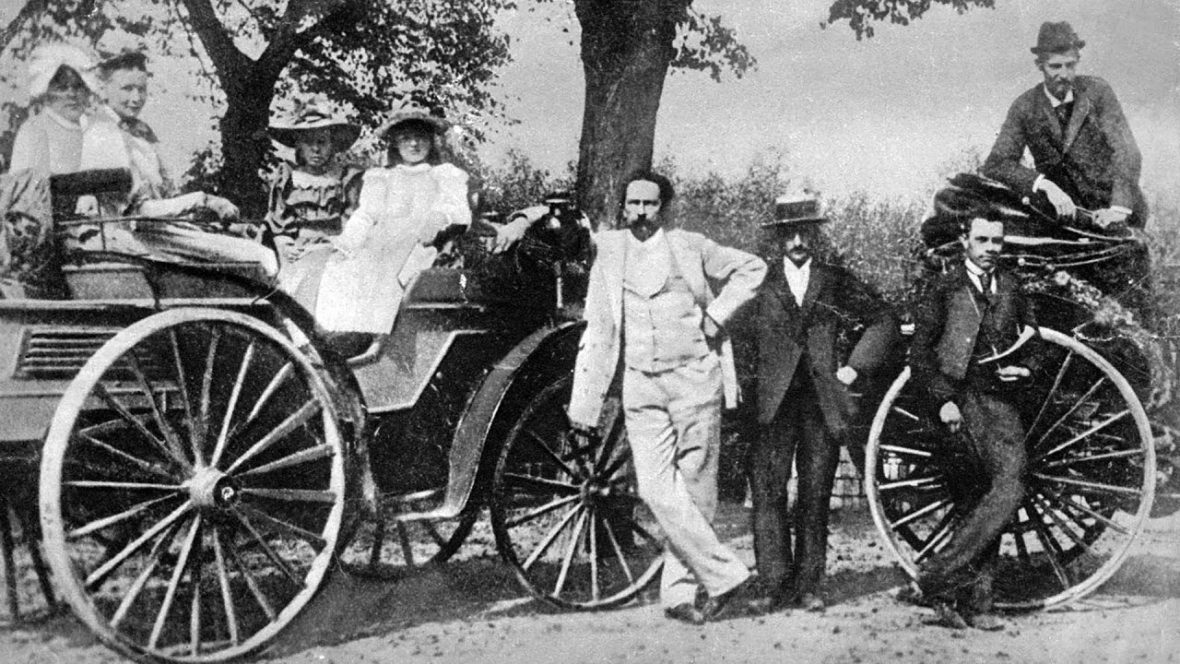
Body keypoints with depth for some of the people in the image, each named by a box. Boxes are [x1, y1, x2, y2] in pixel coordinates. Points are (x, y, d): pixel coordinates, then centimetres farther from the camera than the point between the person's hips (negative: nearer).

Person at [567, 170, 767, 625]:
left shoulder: (689, 247, 2)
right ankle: (724, 575, -1)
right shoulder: (609, 255, 8)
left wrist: (716, 314, 0)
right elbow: (597, 334, 10)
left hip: (695, 381, -2)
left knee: (694, 492, 2)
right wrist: (584, 403, 7)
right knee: (657, 492, -10)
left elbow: (751, 268, 14)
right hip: (641, 389, 2)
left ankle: (679, 592, 12)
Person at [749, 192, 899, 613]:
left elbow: (883, 321, 18)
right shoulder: (759, 280, 6)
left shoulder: (835, 282, 12)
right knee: (768, 492, -8)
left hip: (822, 403, 2)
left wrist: (854, 368, 9)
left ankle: (807, 587, 9)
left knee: (815, 496, 2)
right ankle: (776, 586, -3)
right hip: (772, 403, -2)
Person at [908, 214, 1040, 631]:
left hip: (1003, 400, 5)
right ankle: (940, 574, -17)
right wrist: (943, 400, -10)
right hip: (963, 397, -5)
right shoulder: (944, 289, 5)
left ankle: (973, 603, 2)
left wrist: (1025, 369, 8)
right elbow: (919, 354, 1)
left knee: (995, 493, -2)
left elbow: (1032, 341, 30)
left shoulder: (1012, 289, 19)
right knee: (1009, 486, -21)